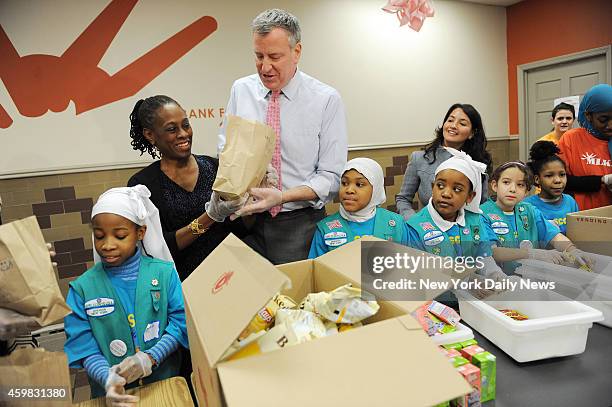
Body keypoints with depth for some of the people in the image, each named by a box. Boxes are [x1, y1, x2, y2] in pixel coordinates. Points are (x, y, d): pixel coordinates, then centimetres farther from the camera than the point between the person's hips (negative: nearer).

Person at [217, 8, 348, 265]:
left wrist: (282, 197, -23)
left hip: (301, 225, -2)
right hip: (249, 221, 3)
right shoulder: (240, 90, 0)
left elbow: (331, 177, -9)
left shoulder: (327, 99, -9)